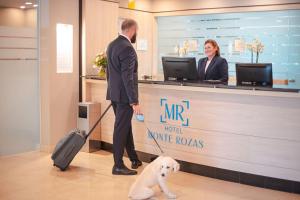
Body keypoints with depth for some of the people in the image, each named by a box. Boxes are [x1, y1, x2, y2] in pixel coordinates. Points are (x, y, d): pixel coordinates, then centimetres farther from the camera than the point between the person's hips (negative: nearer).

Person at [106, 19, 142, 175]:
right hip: (124, 95, -10)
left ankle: (134, 159, 30)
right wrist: (134, 102, -21)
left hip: (114, 93, 10)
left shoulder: (111, 45, 11)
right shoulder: (127, 48, -19)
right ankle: (118, 166, 9)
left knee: (126, 127, 18)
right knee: (121, 129, -1)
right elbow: (128, 77, -23)